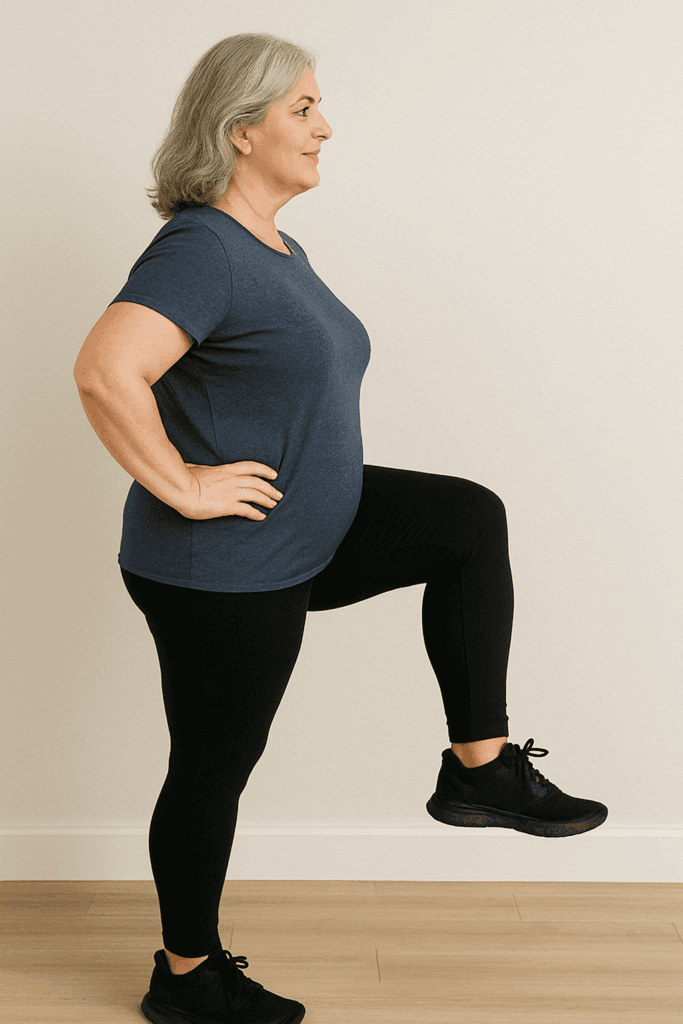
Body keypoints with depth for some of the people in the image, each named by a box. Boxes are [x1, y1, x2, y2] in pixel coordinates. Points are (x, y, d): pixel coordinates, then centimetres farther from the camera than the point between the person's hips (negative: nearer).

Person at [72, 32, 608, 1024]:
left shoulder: (279, 246, 10)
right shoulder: (202, 249, -21)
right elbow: (104, 373, -36)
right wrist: (182, 486, -27)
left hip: (306, 529, 9)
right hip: (221, 569, -9)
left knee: (470, 517, 0)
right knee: (214, 770, 6)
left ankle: (480, 767, 3)